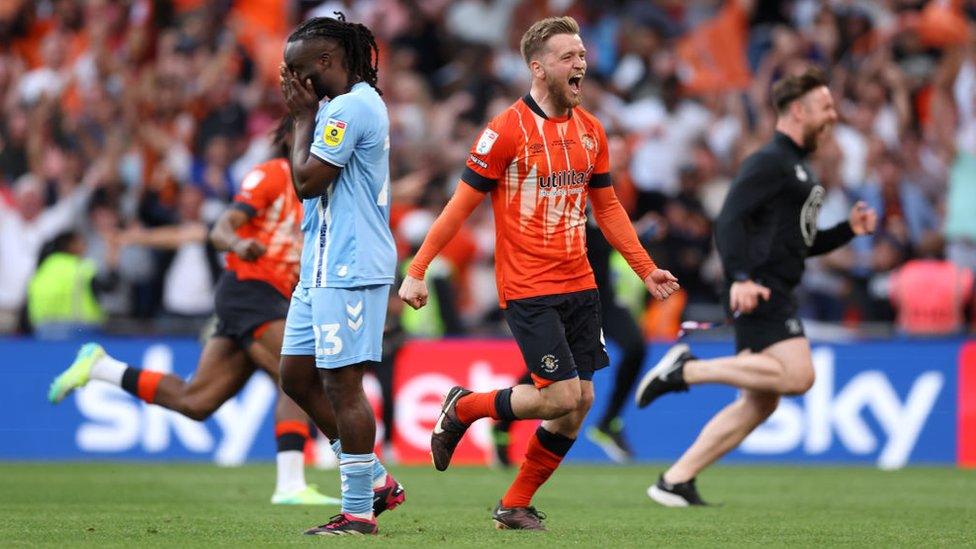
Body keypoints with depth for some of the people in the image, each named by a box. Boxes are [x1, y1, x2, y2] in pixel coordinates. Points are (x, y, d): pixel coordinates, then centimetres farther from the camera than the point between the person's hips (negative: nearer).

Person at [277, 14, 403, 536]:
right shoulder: (343, 106, 18)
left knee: (341, 383, -7)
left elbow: (307, 180, -15)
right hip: (322, 266, 11)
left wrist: (304, 117, -7)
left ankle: (358, 512, -2)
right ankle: (374, 479, 19)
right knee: (297, 375, 12)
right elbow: (310, 183, 22)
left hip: (348, 269, -11)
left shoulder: (351, 107, -15)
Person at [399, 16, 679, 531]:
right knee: (562, 396, -14)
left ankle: (515, 506, 16)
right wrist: (416, 271, -8)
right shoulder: (507, 130, -10)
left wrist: (646, 270, 13)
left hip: (579, 286, 7)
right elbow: (462, 203, -7)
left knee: (579, 402, 2)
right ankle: (463, 409, 12)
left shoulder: (590, 130, 9)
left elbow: (607, 207, 19)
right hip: (528, 290, -7)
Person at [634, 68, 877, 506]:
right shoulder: (769, 162, -7)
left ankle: (675, 480, 7)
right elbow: (729, 219, -18)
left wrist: (849, 229, 18)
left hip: (775, 296, 10)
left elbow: (802, 243, 33)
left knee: (758, 402, 6)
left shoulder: (797, 169, 24)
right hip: (757, 290, -10)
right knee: (797, 375, -22)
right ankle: (686, 369, -14)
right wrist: (740, 277, -30)